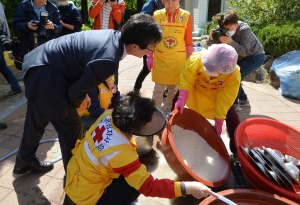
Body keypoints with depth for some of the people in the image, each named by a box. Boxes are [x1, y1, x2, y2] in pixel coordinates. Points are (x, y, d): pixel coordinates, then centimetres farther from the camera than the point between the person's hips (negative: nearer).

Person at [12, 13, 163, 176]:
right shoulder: (108, 60, -31)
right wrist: (79, 102, 3)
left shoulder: (113, 35, -2)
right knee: (71, 128, 6)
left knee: (37, 122, 27)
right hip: (45, 76, -9)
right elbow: (76, 91, -19)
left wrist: (82, 95, 11)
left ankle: (24, 162, 52)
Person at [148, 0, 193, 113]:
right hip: (160, 59, 0)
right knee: (158, 88, 5)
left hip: (178, 60, 1)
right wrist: (149, 56, 1)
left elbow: (188, 41, 0)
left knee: (174, 88, 12)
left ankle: (169, 112, 29)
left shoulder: (186, 16, -3)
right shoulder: (157, 15, -2)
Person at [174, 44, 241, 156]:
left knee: (231, 117, -11)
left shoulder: (234, 76, -34)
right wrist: (181, 99, -39)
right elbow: (186, 79, -28)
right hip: (195, 88, 1)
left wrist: (219, 123, -23)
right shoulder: (197, 59, -39)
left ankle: (237, 149, 6)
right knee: (176, 103, -3)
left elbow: (224, 101, -27)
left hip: (218, 94, -1)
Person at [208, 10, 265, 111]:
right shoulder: (224, 29, -14)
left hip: (256, 56, -8)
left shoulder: (245, 30, -31)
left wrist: (230, 41, -49)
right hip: (242, 57, 8)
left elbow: (244, 52, -37)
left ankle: (234, 104, -5)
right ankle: (243, 100, 21)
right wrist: (211, 38, -38)